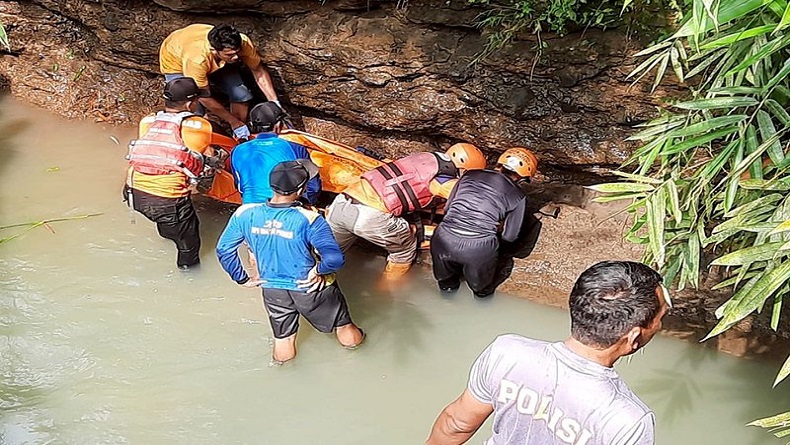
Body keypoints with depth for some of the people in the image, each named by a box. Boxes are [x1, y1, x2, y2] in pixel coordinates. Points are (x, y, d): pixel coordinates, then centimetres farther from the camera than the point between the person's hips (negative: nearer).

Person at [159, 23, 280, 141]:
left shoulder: (243, 43, -36)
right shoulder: (196, 59, -46)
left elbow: (259, 71, -20)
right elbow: (204, 98, -32)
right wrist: (234, 122, -25)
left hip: (216, 61, 4)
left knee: (242, 95, -10)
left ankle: (240, 140, 12)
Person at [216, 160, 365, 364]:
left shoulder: (245, 214, -18)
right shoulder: (309, 220, -31)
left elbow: (223, 249, -7)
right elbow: (335, 258, -39)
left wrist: (242, 279, 4)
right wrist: (319, 270, -18)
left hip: (272, 290, 3)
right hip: (311, 287, -3)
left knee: (283, 338, 29)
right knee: (342, 324, 30)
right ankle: (352, 339, 55)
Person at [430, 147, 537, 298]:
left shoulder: (470, 175, 17)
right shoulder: (518, 195, 10)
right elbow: (509, 235, 11)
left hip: (445, 240, 3)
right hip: (479, 248, -3)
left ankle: (447, 284, 54)